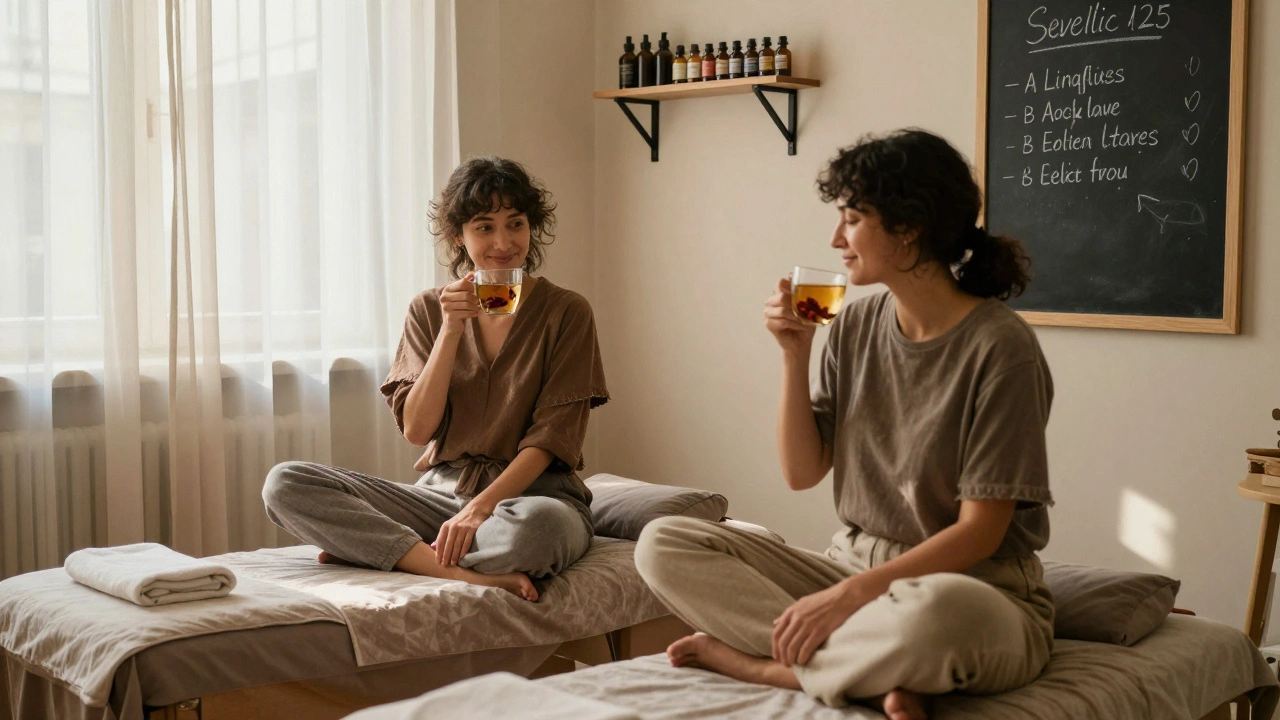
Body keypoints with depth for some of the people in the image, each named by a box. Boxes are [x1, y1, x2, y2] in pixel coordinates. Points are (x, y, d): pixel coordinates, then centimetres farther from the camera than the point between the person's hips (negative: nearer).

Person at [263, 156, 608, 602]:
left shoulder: (566, 313, 0)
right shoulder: (429, 311, 9)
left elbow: (552, 435, -8)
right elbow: (416, 429, -1)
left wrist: (482, 506, -22)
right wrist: (451, 331, -11)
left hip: (530, 491, -3)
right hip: (441, 492, 4)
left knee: (540, 523, -42)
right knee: (285, 483, -16)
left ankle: (378, 549, -18)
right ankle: (469, 576, -26)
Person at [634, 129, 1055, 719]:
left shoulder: (999, 348, -14)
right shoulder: (855, 327, 5)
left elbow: (980, 531, -15)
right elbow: (802, 472, 6)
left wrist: (851, 593, -23)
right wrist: (795, 357, -6)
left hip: (974, 588, -6)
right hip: (854, 567, 7)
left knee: (936, 611, -44)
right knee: (663, 544, -9)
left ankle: (761, 663, -16)